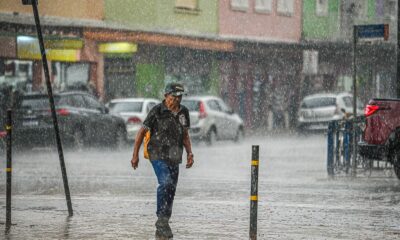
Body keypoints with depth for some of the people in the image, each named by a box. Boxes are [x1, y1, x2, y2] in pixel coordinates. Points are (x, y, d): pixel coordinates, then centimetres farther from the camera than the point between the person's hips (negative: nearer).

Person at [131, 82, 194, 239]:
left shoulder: (183, 112, 7)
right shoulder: (157, 111, -10)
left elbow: (185, 135, 19)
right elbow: (141, 132, -5)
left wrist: (189, 153, 7)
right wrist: (135, 155, -7)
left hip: (174, 157, 6)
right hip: (158, 155, -6)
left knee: (171, 190, 7)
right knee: (166, 183, -26)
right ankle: (162, 219, -19)